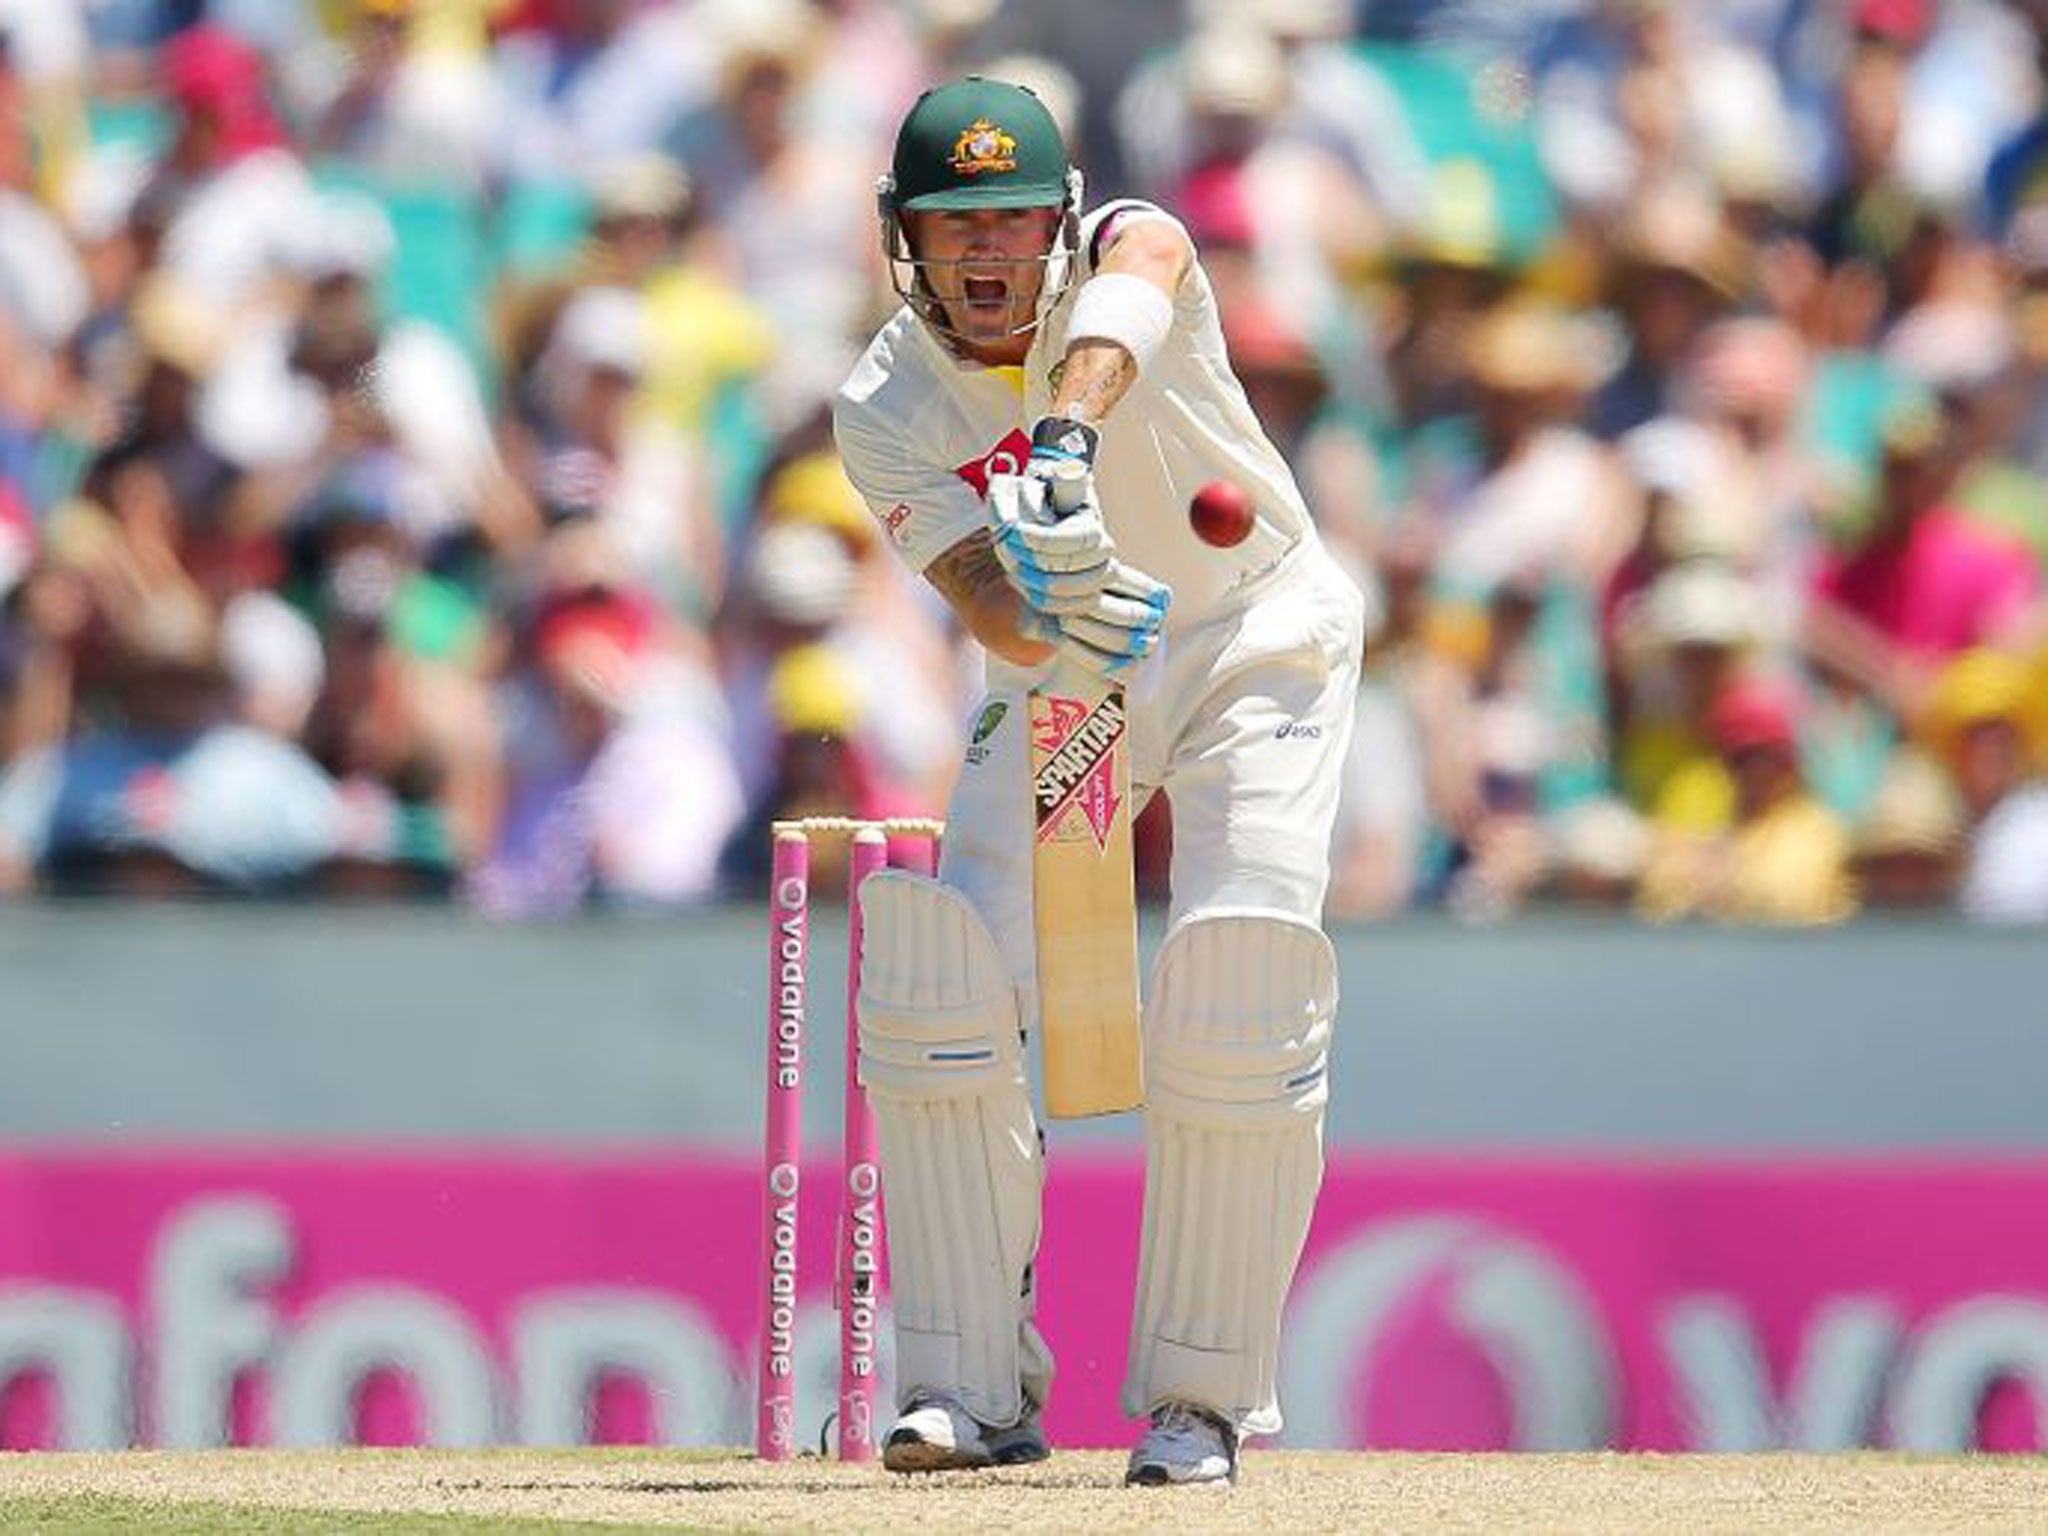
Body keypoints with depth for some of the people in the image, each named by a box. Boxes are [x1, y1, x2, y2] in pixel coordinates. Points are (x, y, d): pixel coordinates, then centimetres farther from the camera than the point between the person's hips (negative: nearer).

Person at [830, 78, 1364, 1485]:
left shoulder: (1134, 250, -22)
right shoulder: (886, 413, -16)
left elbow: (1124, 301, -49)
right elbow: (995, 616, -30)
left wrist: (1067, 435, -70)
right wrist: (1045, 618, -55)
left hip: (1260, 641, -3)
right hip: (1061, 680, 3)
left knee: (1242, 983, -19)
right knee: (942, 983, -13)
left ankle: (1202, 1397, -9)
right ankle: (974, 1387, -3)